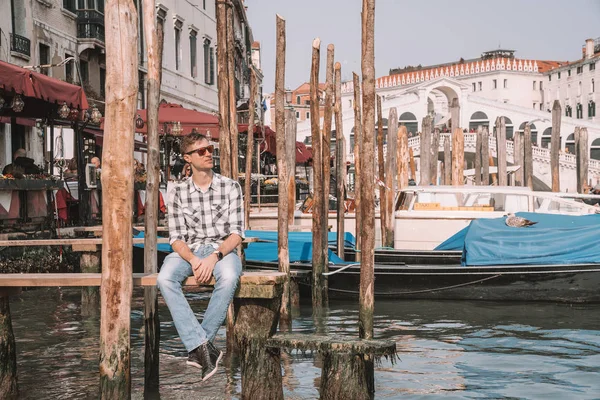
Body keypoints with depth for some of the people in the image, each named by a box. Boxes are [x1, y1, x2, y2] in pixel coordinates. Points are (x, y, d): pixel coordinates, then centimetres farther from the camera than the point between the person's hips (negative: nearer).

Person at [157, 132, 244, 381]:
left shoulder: (230, 187, 3)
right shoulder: (178, 193, 5)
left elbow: (236, 233, -3)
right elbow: (176, 238, 0)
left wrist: (214, 257, -21)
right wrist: (193, 260, -20)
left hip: (222, 249, -1)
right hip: (189, 251, 1)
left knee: (229, 277, -38)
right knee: (165, 279, -33)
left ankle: (197, 347, -28)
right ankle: (203, 346, -37)